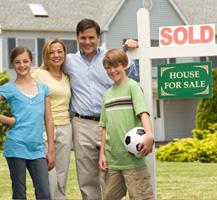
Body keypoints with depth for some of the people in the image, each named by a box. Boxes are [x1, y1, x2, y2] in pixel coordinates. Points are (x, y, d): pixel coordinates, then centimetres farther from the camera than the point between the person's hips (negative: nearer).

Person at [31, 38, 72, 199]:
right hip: (43, 129, -5)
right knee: (49, 180, -11)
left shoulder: (67, 78, 17)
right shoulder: (38, 74, 2)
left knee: (62, 178, 7)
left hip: (65, 128, 5)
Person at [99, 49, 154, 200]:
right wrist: (102, 153, 12)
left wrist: (149, 135, -34)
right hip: (112, 159, 7)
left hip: (133, 158, -6)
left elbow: (143, 112, -17)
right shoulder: (107, 95, 17)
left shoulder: (133, 87, -2)